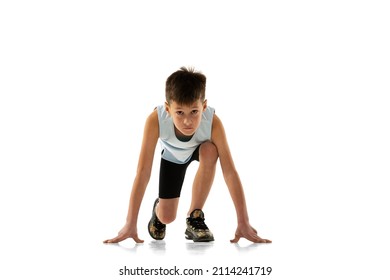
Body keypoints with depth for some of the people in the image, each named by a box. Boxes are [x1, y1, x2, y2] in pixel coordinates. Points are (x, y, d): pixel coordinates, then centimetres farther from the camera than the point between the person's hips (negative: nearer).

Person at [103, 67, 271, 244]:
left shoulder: (213, 122, -41)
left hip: (200, 150, 0)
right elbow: (143, 172, -39)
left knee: (210, 151, -37)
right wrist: (130, 224, -40)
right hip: (172, 155, 0)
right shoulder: (155, 120, -42)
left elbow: (230, 171, -38)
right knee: (167, 217, -4)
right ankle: (158, 207, 36)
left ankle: (195, 216, -18)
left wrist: (243, 223, -40)